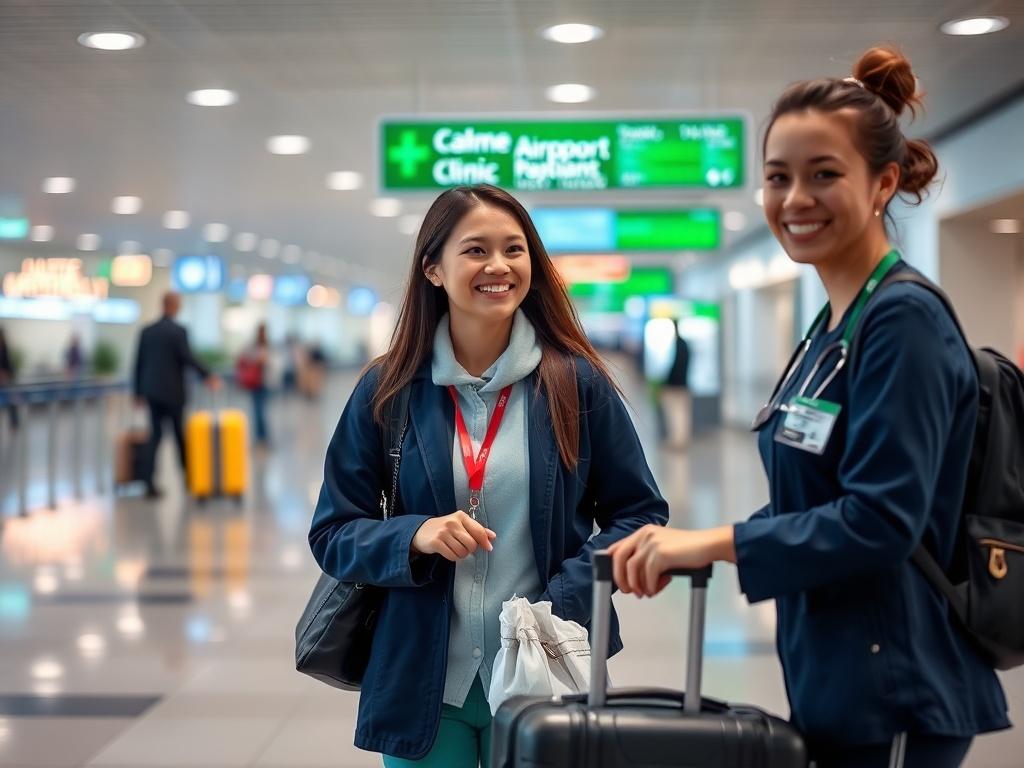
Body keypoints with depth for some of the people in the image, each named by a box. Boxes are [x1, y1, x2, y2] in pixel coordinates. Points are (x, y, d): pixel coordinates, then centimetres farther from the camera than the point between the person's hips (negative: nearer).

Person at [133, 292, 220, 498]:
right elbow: (188, 358, -17)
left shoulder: (146, 331, 6)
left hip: (152, 391, 4)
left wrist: (138, 392, 15)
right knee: (180, 434, 9)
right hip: (172, 392, -4)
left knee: (155, 435, 6)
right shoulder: (179, 331, -9)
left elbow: (139, 363, 9)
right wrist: (207, 376, -13)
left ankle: (150, 483, -3)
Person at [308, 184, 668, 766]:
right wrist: (415, 537, -19)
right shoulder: (388, 390, -2)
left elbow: (640, 513, 1)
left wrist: (562, 603, -14)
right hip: (422, 682, 1)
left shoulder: (577, 382, -3)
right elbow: (333, 534, 1)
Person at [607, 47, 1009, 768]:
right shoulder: (833, 327, 10)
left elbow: (881, 518, -24)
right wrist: (684, 545, 4)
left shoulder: (903, 321, -17)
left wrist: (712, 542, -20)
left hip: (891, 699, -9)